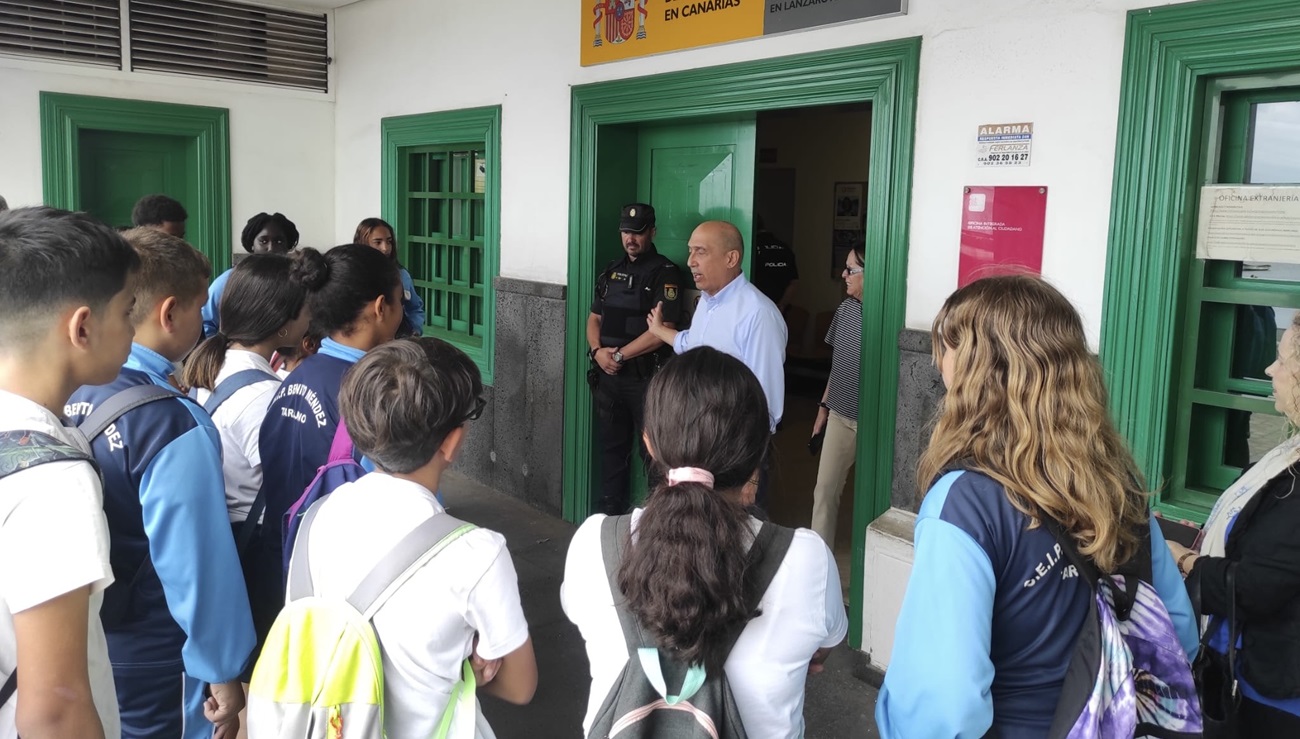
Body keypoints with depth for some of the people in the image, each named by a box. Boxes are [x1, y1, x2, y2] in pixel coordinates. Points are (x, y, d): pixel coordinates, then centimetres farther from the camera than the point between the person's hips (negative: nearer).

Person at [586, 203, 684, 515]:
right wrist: (598, 351, -4)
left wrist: (620, 355, -12)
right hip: (609, 375, 7)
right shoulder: (611, 271, 13)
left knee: (652, 453, -1)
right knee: (612, 447, 14)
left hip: (646, 378, -6)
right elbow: (594, 319, 15)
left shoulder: (665, 274, -8)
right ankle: (610, 513, 25)